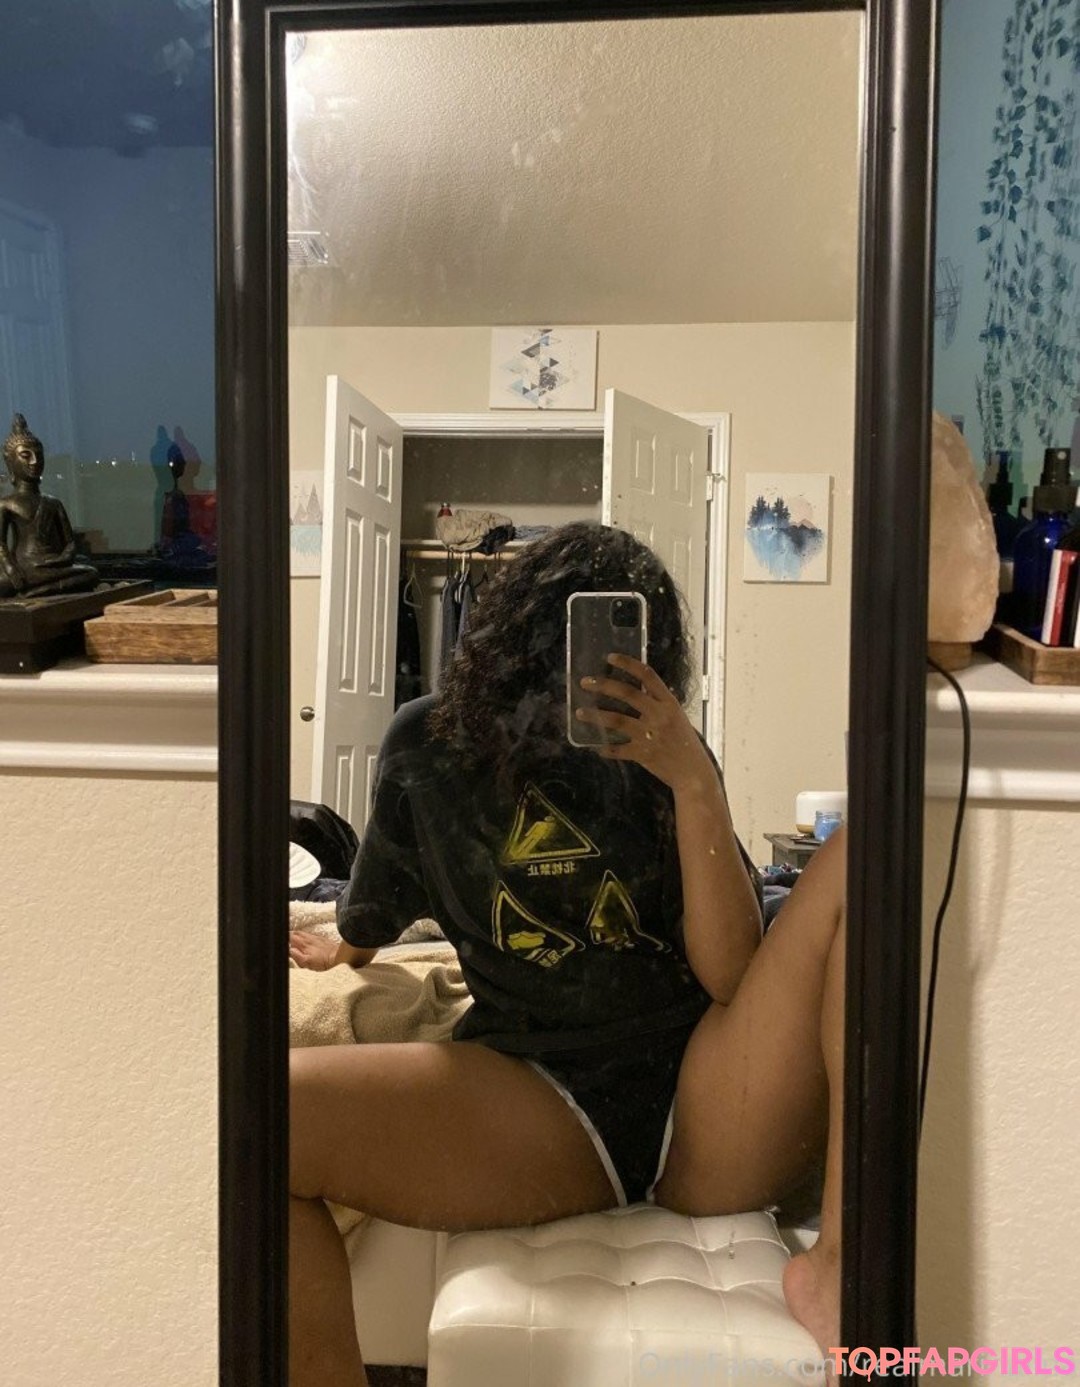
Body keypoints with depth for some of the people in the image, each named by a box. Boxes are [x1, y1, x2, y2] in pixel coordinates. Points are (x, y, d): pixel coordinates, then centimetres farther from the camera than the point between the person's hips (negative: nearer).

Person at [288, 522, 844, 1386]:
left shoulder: (668, 759, 8)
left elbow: (731, 975, -4)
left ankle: (838, 1266, -22)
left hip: (711, 1113, 2)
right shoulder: (432, 743, 8)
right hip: (542, 1104, -1)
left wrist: (694, 779, -13)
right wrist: (346, 952, 47)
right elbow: (368, 930, 26)